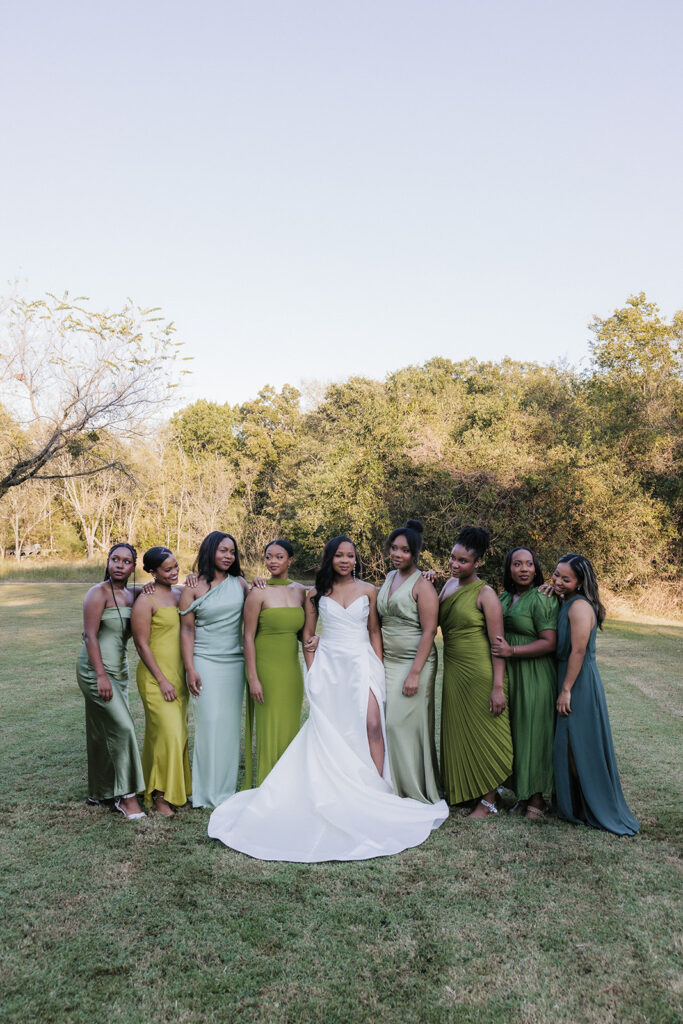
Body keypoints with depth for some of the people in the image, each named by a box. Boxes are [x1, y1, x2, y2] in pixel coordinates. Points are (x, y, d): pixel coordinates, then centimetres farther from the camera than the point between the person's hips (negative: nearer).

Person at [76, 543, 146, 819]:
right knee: (122, 726, -13)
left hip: (118, 670, 7)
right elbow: (90, 635, -16)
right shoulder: (99, 593, -12)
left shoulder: (131, 595, 9)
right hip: (95, 670, -7)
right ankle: (127, 796, -6)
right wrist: (101, 675, -20)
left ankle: (100, 792, 25)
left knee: (104, 731, 13)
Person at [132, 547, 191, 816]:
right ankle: (159, 794, 5)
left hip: (179, 675, 7)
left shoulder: (180, 594, 10)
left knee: (178, 732, 12)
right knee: (167, 733, -8)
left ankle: (177, 788, 24)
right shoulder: (146, 600, -11)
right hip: (156, 676, -7)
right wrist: (162, 680, -14)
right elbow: (142, 644, -12)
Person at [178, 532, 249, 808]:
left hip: (235, 662, 3)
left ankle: (226, 789, 18)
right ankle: (207, 791, 9)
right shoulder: (193, 588, -1)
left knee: (230, 724, 6)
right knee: (209, 722, -4)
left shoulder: (240, 583, 8)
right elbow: (187, 630, -3)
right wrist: (190, 669, -8)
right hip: (205, 663, -3)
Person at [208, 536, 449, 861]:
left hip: (361, 662, -1)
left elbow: (374, 631, 11)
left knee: (371, 723, -17)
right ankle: (337, 795, 13)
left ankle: (377, 792, -8)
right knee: (328, 730, 0)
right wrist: (312, 674, 7)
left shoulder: (368, 591, 7)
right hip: (328, 664, 1)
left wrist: (379, 668, 4)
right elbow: (308, 634, 12)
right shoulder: (317, 594, 8)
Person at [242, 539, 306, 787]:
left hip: (292, 669, 5)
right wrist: (253, 678, -13)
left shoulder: (300, 591, 8)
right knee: (269, 730, -1)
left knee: (290, 728, 11)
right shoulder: (259, 592, -8)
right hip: (266, 668, -5)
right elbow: (248, 637, -9)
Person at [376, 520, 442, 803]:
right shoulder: (389, 577, 12)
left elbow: (429, 631, -15)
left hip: (414, 663, -7)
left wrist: (415, 673, -20)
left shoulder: (422, 585, -11)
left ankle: (416, 793, 10)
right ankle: (395, 789, 20)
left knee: (403, 723, -6)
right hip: (388, 662, 7)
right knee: (386, 722, 6)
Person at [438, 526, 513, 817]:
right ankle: (463, 790, 32)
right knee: (459, 732, 15)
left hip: (479, 673, -7)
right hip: (453, 671, 7)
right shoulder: (449, 585, 8)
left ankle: (488, 801, 19)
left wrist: (498, 687, -20)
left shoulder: (485, 594, -14)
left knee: (483, 733, 5)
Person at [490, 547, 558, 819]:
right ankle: (523, 794, 21)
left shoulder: (541, 600, -11)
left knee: (533, 732, 1)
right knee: (514, 732, 9)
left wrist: (512, 651, -22)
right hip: (507, 675, 7)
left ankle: (537, 798, 14)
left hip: (534, 677, -7)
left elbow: (550, 643, -17)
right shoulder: (503, 598, 10)